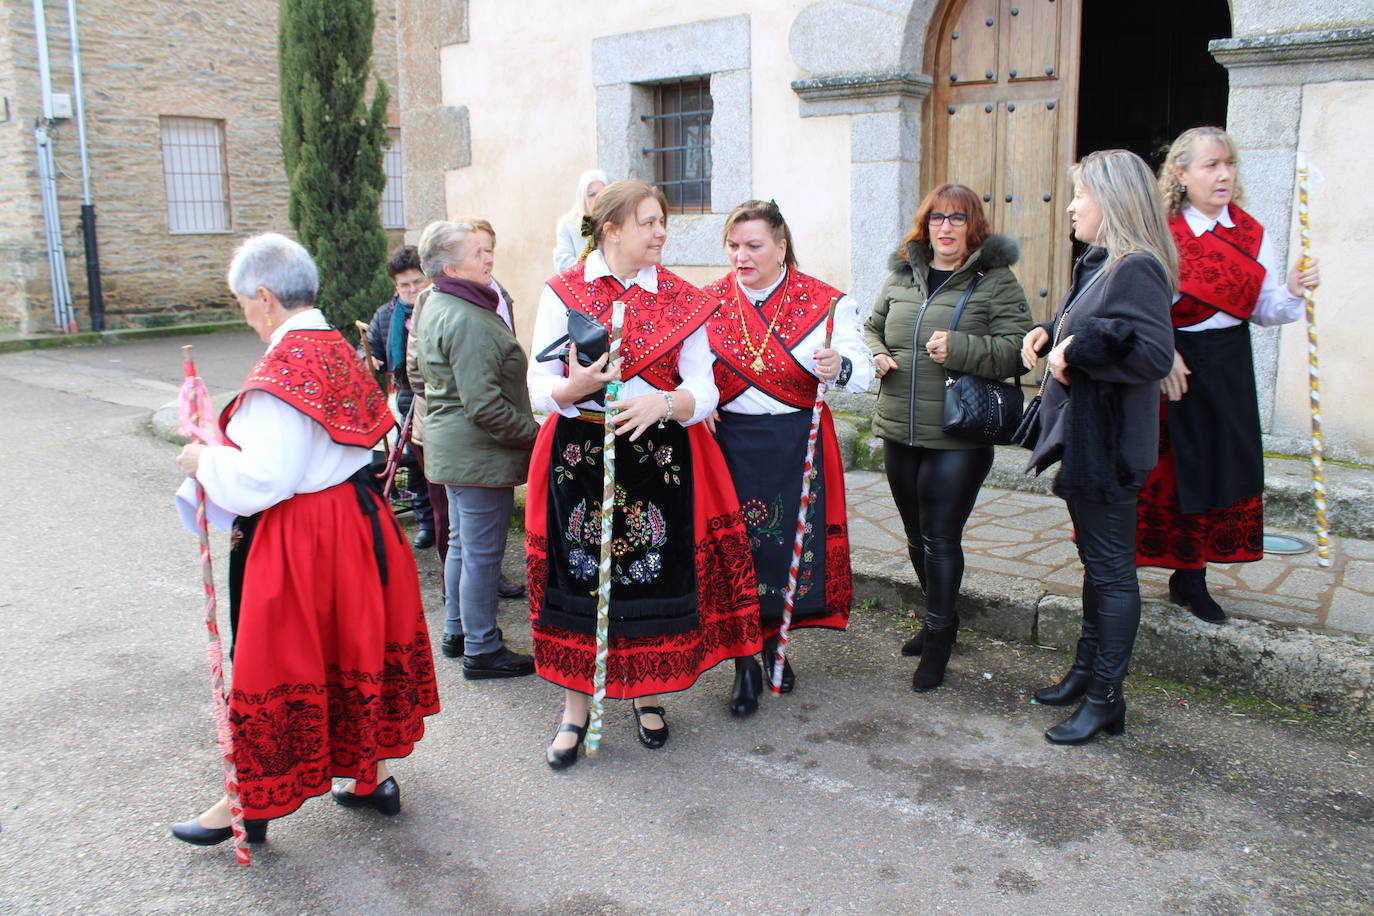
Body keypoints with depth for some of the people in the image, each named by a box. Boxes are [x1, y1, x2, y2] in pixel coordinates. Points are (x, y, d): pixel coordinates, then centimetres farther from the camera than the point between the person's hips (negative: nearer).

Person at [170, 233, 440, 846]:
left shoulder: (283, 367, -22)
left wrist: (206, 461, -6)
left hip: (297, 539, -8)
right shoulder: (338, 350, 5)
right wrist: (223, 456, 16)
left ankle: (250, 804, 26)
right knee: (353, 644, 19)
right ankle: (373, 775, 32)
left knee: (276, 663, 7)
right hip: (359, 517, 9)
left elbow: (262, 479, -24)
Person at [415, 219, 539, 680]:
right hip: (479, 454, -11)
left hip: (452, 447, 11)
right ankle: (481, 651, 11)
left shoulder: (435, 306, 11)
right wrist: (535, 434, -16)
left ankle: (457, 632, 34)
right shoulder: (468, 320, -22)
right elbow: (484, 405, -26)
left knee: (462, 543, 20)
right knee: (483, 553, 0)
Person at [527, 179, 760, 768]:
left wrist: (665, 403, -25)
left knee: (653, 575, 6)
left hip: (660, 455, 1)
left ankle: (646, 691, 30)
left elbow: (703, 390, -3)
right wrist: (578, 386, -24)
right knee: (579, 576, 3)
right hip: (580, 453, -1)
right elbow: (541, 389, -2)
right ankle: (575, 707, 21)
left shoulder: (683, 301, 4)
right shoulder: (562, 293, 1)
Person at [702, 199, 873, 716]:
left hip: (795, 445, -1)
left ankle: (774, 642, 31)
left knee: (789, 545, 5)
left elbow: (862, 371, -7)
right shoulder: (708, 302, 4)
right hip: (728, 442, 1)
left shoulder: (824, 303, -2)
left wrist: (840, 367, -29)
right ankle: (745, 662, 16)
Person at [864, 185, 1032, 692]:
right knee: (917, 535, 17)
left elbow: (1017, 348, -12)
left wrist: (959, 348, -24)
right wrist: (876, 355, 0)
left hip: (959, 437, -5)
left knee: (940, 538, -1)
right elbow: (872, 327, 22)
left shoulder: (994, 280, -5)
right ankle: (940, 619, 37)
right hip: (899, 431, 6)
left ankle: (938, 639, 16)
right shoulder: (901, 276, 10)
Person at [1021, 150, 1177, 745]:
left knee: (1111, 570, 0)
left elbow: (1155, 354, -28)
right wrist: (1050, 334, 2)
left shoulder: (1136, 268, -18)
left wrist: (1081, 345, -25)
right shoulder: (1101, 265, 13)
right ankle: (1087, 670, 33)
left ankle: (1106, 697, 12)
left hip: (1106, 447, -10)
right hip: (1081, 438, 10)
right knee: (1096, 563, 19)